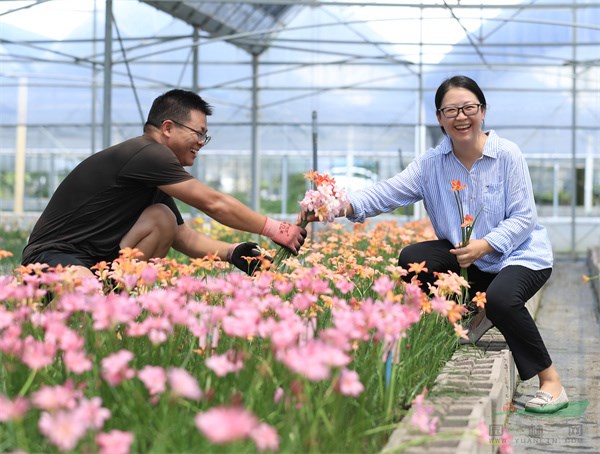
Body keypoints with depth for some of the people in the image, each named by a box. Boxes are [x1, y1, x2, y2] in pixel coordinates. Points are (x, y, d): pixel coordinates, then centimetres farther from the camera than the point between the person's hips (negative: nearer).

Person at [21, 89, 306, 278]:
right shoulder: (146, 153, -16)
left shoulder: (152, 174, 13)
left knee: (163, 218, -7)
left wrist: (231, 252, -6)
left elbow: (183, 238, 11)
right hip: (52, 256, -10)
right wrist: (276, 230, -10)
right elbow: (214, 204, -16)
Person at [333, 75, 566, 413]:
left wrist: (485, 245, -29)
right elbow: (389, 192, -15)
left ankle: (552, 382, -17)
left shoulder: (507, 155, -12)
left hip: (520, 255, -5)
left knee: (501, 299, -35)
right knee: (412, 260, -18)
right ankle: (476, 313, 2)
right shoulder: (432, 164, -2)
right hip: (466, 257, 5)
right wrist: (348, 205, -34)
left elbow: (524, 218, -13)